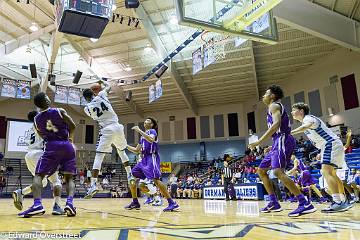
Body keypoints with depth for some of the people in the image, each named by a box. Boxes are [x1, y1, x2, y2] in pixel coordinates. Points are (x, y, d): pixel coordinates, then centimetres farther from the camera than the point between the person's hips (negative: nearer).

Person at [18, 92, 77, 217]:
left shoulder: (36, 120, 9)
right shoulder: (60, 111, 1)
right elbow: (73, 126, 2)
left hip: (51, 146, 0)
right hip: (67, 146, 0)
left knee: (38, 175, 7)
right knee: (69, 177, 8)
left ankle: (37, 204, -15)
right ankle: (69, 202, -15)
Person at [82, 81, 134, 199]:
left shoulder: (87, 108, 1)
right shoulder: (101, 95, 4)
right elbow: (109, 87, 24)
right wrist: (103, 83, 46)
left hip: (107, 130, -3)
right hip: (117, 127, 4)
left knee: (98, 157, -1)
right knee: (122, 151, 25)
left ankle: (94, 185, -11)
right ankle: (130, 175, 28)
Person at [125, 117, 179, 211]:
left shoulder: (152, 131, 1)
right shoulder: (142, 136, 25)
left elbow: (151, 140, -24)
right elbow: (136, 150, 27)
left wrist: (139, 131, -20)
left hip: (152, 158, -9)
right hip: (144, 159, 9)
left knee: (155, 180, -22)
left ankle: (172, 203, -21)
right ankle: (135, 203, 15)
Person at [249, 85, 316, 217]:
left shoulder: (274, 105, -4)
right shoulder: (274, 107, 26)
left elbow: (277, 124, -22)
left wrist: (260, 141, -26)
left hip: (282, 140, -11)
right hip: (278, 142, 11)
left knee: (278, 171, -24)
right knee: (261, 170, 11)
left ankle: (305, 203, -22)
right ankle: (274, 203, 11)